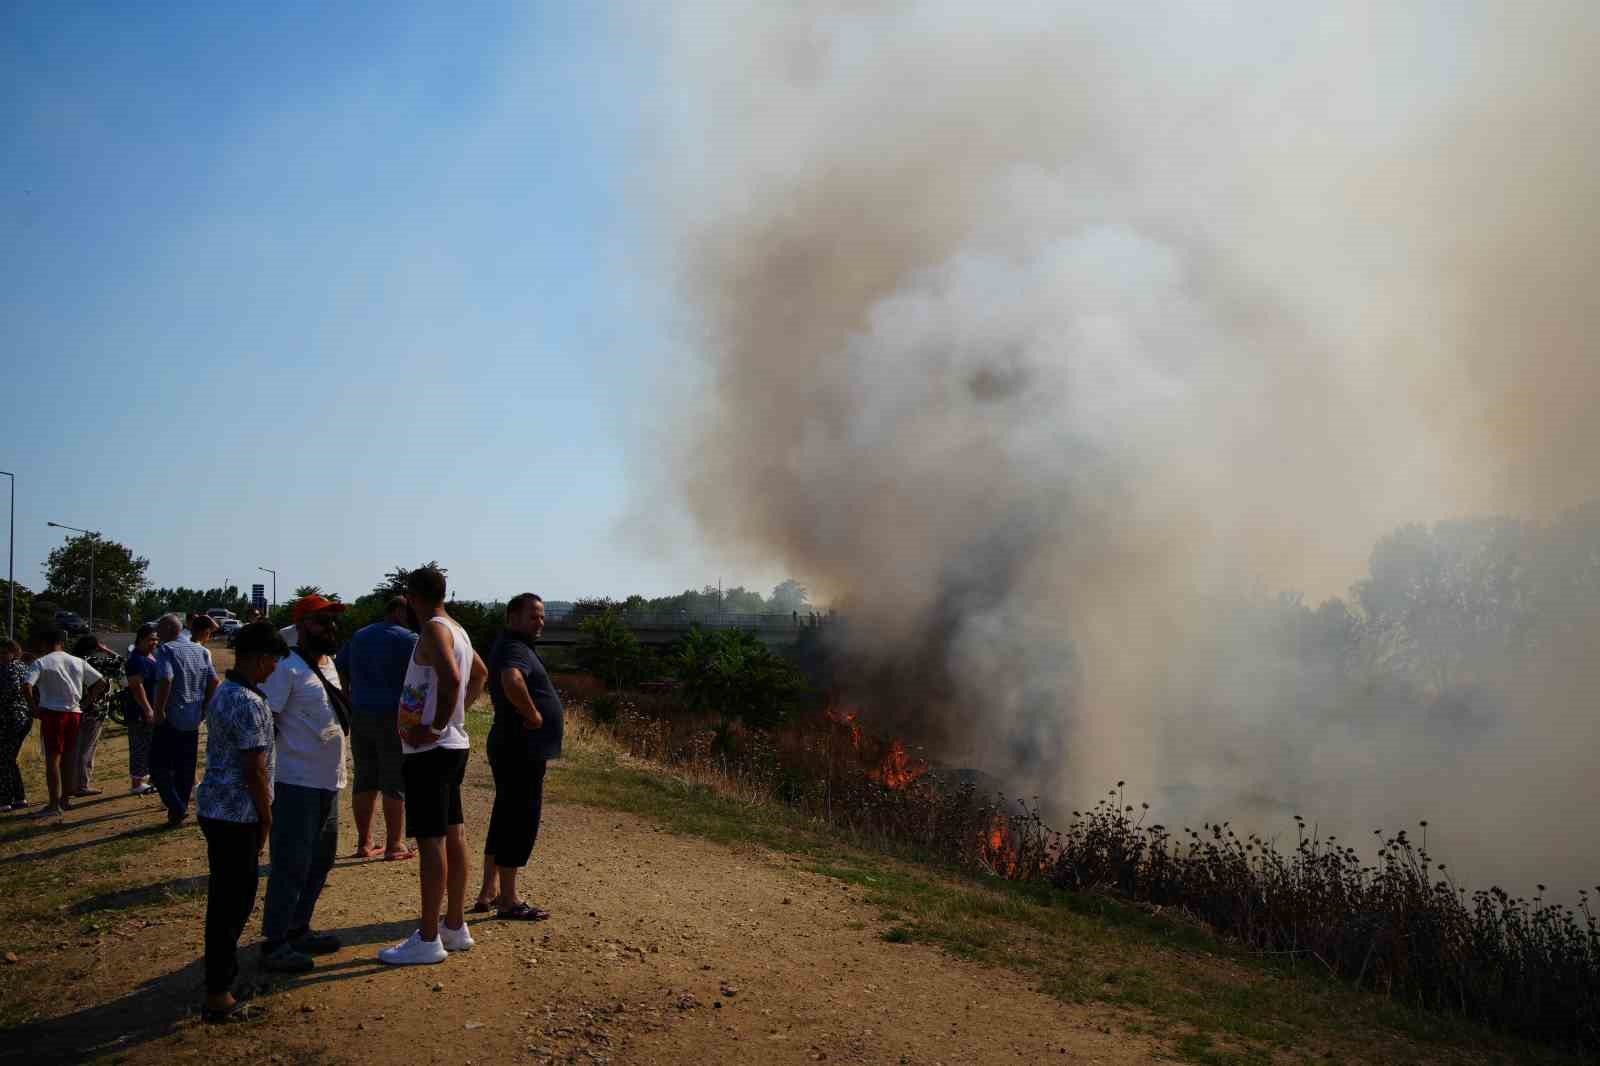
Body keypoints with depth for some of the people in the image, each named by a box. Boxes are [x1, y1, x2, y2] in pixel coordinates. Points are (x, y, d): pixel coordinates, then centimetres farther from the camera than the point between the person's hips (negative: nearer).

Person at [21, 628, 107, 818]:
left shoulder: (40, 663, -5)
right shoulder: (78, 662, 8)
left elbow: (26, 687, -18)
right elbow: (100, 683, 6)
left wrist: (34, 708, -6)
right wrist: (85, 703, 9)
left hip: (51, 712, -4)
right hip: (74, 713, 4)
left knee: (52, 759, -1)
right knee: (68, 757, 15)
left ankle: (54, 805, -2)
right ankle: (66, 799, 22)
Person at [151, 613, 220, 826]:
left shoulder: (167, 649, -10)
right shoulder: (201, 651, 10)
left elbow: (166, 680, -25)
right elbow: (214, 682, 7)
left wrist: (159, 711, -19)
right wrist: (204, 708, 11)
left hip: (171, 719, -6)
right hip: (193, 720, 7)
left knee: (159, 766, 1)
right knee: (185, 768, 14)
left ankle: (177, 808, -9)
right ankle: (180, 808, 19)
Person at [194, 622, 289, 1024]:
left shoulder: (224, 692, 11)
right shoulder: (250, 704, -20)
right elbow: (256, 770, -20)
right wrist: (267, 818, -9)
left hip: (216, 807, 10)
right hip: (236, 814, -10)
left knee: (227, 898, 19)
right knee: (233, 900, -3)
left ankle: (222, 972, 32)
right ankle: (218, 997, 3)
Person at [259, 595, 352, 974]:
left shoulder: (329, 664, 13)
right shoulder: (288, 668, -14)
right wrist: (265, 782, -22)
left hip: (329, 783, 9)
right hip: (298, 784, -9)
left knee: (321, 861, 17)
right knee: (292, 865, -2)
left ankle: (298, 929, 30)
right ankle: (274, 943, 8)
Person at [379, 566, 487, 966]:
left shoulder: (435, 630, -15)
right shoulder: (457, 629, 13)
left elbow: (451, 679, -32)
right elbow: (480, 673, 30)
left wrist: (435, 727, -23)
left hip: (431, 750, -10)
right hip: (454, 746, 10)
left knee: (431, 840, -5)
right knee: (453, 835, 14)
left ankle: (428, 940, 1)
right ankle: (455, 927, 23)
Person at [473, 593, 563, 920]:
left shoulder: (513, 647, 17)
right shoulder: (515, 650, -17)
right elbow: (512, 681, -40)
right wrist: (533, 714, -25)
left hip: (512, 748, 11)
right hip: (521, 750, -11)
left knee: (505, 819, 16)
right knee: (520, 821, -4)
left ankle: (488, 893, 23)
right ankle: (508, 901, 4)